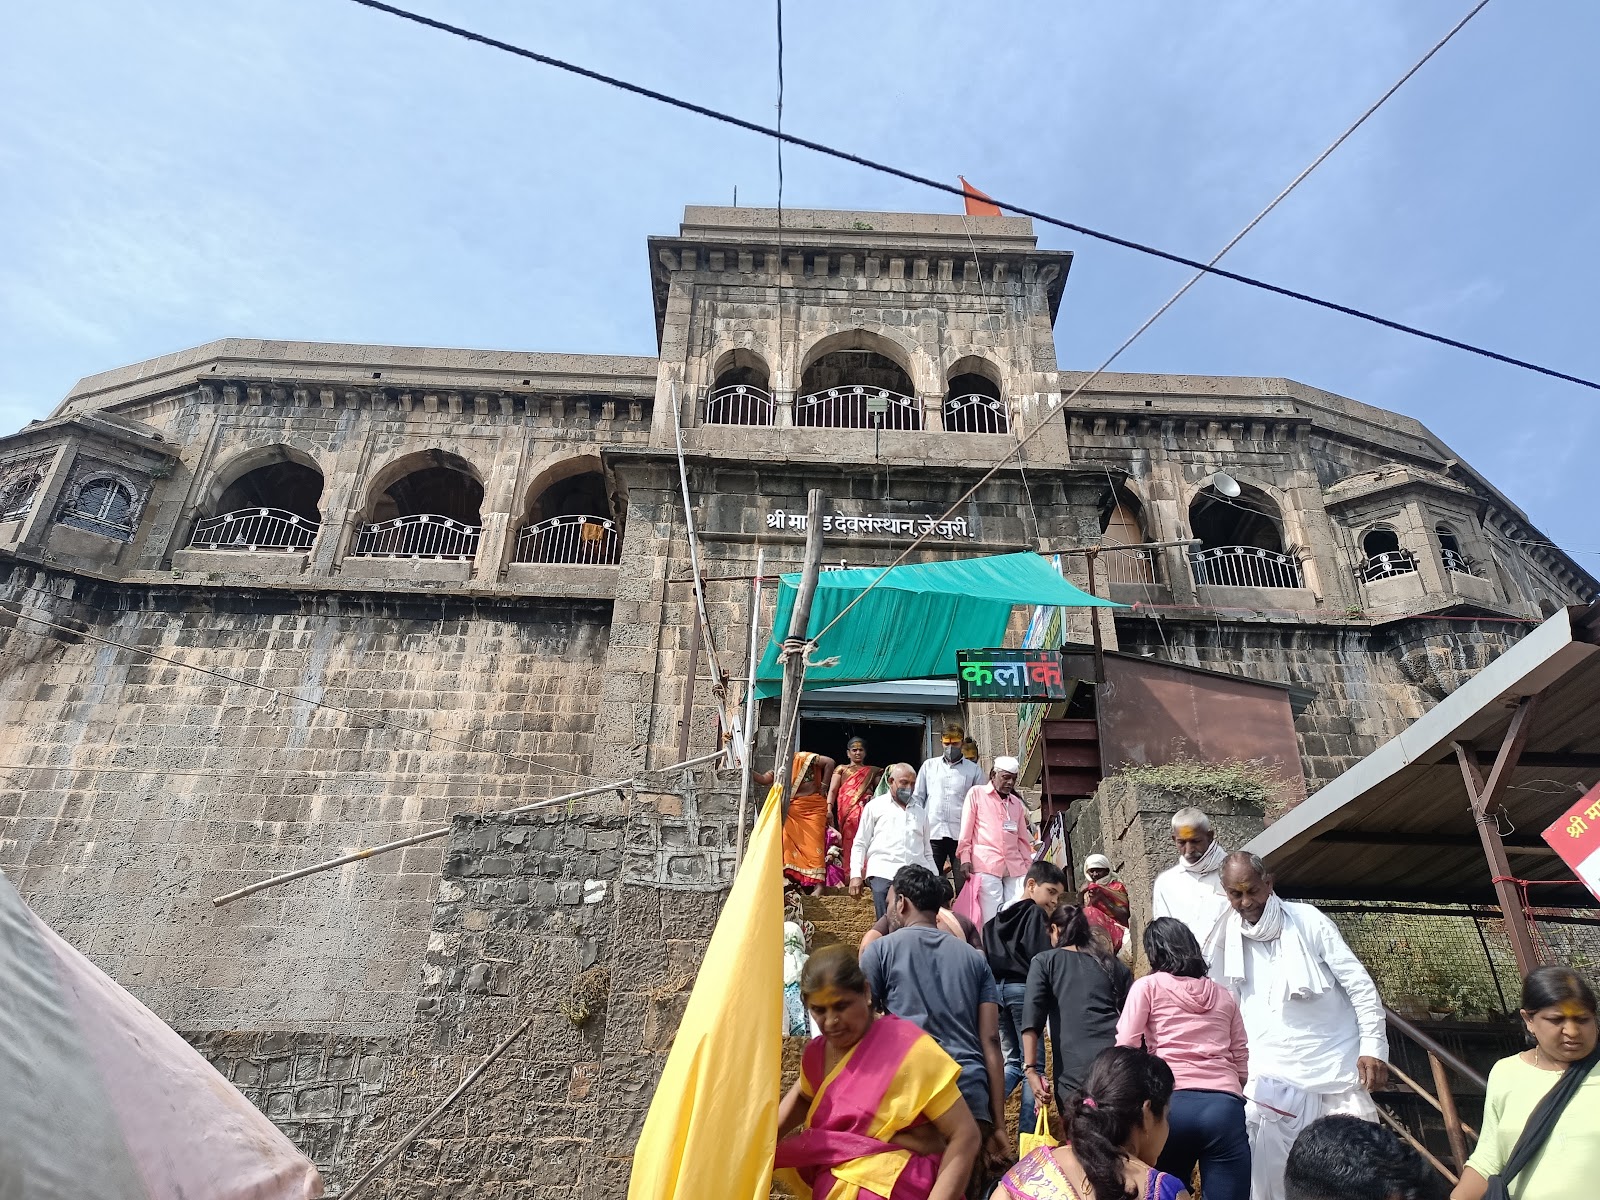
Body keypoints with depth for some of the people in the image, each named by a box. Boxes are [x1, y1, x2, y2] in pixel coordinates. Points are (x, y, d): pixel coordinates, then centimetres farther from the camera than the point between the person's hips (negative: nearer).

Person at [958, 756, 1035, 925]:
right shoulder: (976, 793, 7)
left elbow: (1023, 837, 22)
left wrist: (1029, 865, 15)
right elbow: (966, 830, 2)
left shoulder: (1016, 802, 21)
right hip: (986, 864, -5)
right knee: (992, 917, -10)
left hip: (1015, 866, 5)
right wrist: (965, 858, -7)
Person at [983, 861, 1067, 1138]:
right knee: (1033, 1063, 2)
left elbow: (985, 956, 16)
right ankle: (1027, 1134, 0)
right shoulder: (1036, 914, -1)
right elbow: (1041, 959, -12)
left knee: (1012, 1060, 15)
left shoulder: (999, 916, 20)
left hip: (994, 988, 7)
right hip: (1022, 988, -7)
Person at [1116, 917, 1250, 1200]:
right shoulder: (1224, 995, 19)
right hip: (1225, 1106, 3)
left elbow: (1125, 1050, 1)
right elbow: (1242, 1066, 19)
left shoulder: (1148, 986, 8)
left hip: (1172, 1103, -2)